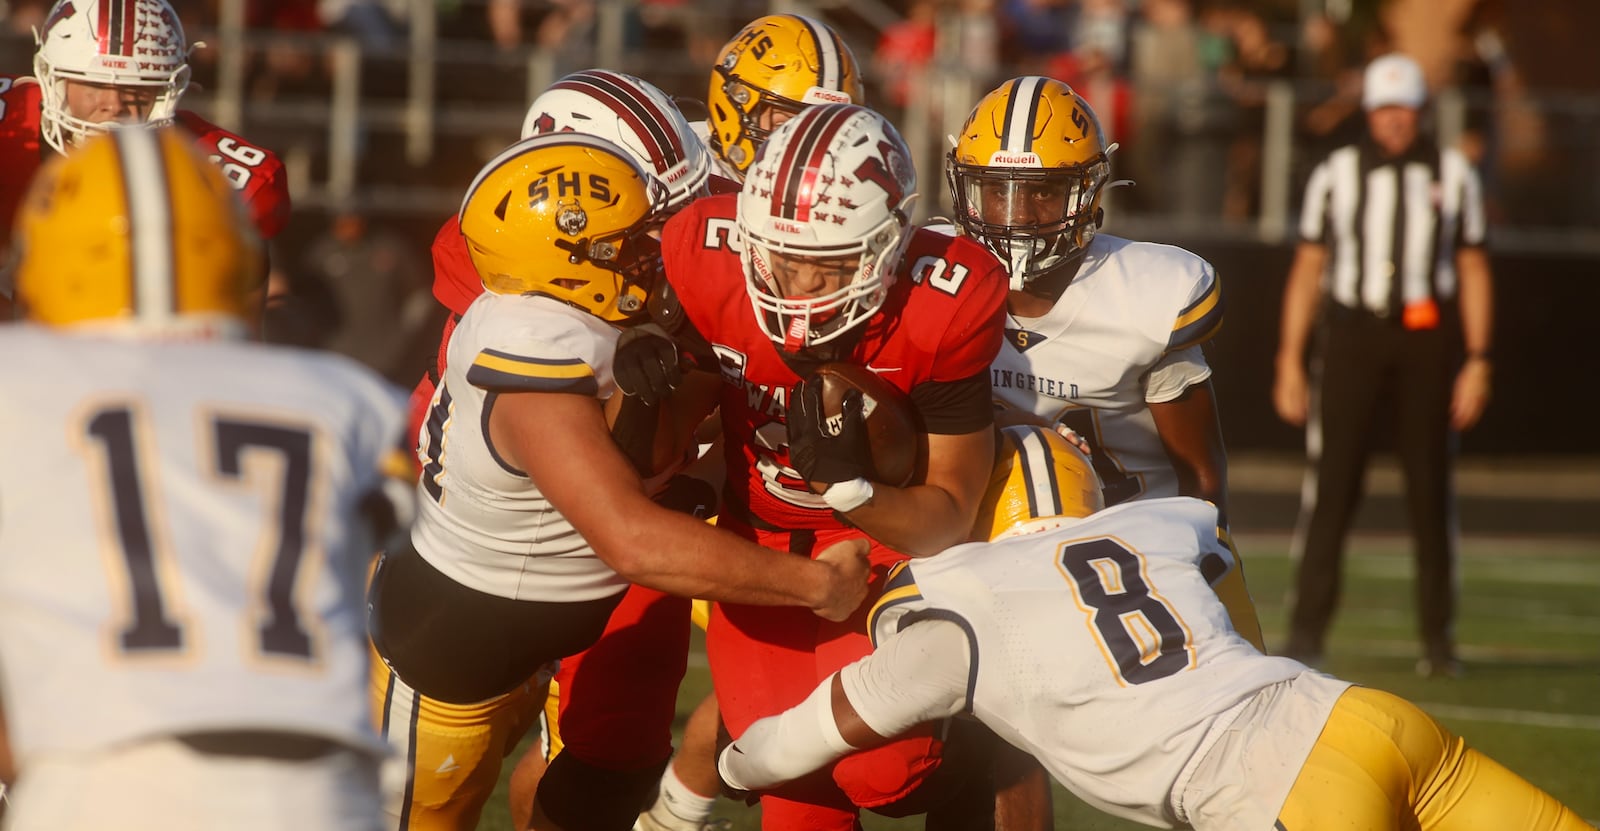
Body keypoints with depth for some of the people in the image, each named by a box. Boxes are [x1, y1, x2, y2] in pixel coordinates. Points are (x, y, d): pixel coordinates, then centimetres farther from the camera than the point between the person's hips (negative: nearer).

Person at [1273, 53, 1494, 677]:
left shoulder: (1452, 176, 7)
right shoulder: (1336, 174, 6)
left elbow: (1473, 271, 9)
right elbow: (1308, 269, 8)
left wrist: (1478, 361, 1)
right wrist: (1290, 361, 3)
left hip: (1427, 338, 1)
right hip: (1351, 332, -1)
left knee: (1431, 488, 4)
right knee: (1330, 485, -6)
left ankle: (1438, 637, 12)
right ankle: (1307, 631, -4)